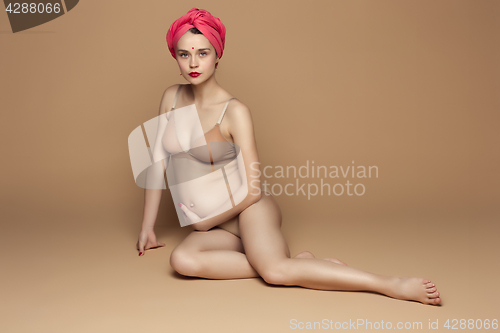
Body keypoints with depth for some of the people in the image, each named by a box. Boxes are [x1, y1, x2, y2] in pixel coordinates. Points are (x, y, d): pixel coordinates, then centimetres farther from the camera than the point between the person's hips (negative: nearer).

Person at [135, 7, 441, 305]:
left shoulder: (235, 111, -12)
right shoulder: (172, 97, 5)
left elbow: (251, 191, -13)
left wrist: (206, 223, -5)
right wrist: (148, 226, 11)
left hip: (251, 210, -5)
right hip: (216, 225, 5)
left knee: (275, 270, -34)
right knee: (183, 259, -28)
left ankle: (392, 284, -25)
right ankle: (298, 263, -20)